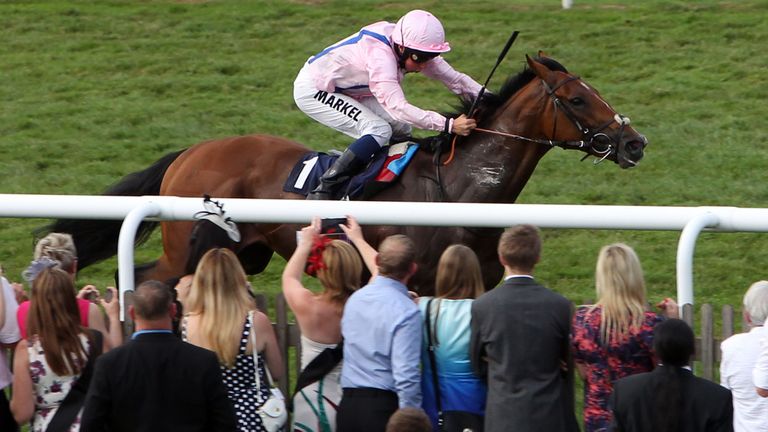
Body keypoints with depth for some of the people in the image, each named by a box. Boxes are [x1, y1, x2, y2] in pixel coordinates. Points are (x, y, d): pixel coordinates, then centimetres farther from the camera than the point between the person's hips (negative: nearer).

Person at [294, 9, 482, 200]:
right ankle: (323, 191, -22)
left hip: (344, 89, 9)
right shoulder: (380, 56, -37)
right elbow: (397, 107, -45)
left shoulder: (410, 49, -12)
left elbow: (454, 78, -6)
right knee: (379, 130, -24)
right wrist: (449, 125, -50)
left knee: (401, 128, -1)